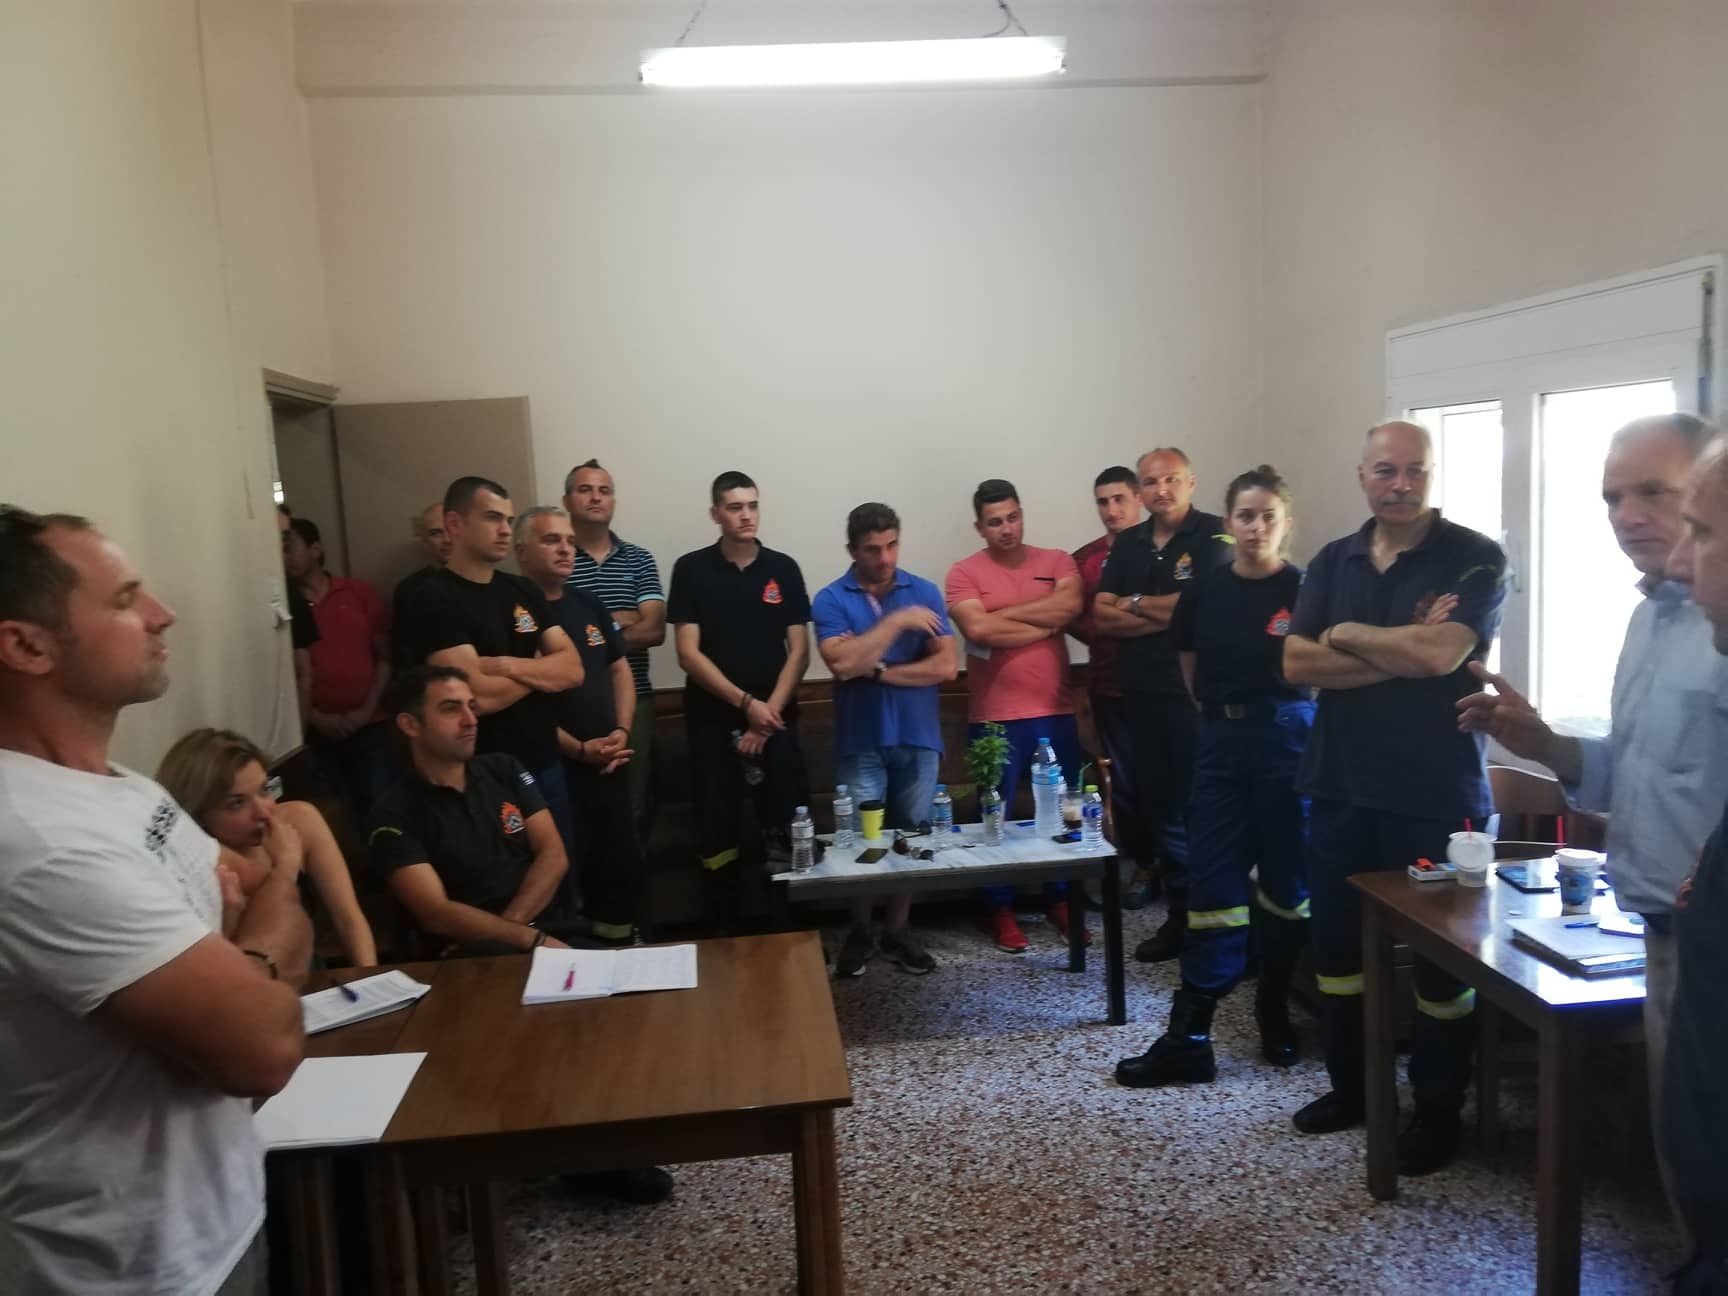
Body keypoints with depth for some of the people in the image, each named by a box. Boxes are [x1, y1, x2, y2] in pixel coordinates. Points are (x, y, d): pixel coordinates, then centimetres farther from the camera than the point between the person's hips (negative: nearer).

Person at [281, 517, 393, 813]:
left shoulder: (360, 593, 7)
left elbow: (385, 658, 7)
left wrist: (368, 709, -3)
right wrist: (316, 719, -7)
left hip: (368, 728, 1)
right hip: (314, 734, -1)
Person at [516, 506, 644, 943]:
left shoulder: (587, 603, 12)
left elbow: (620, 670, 16)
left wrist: (622, 730, 0)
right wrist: (578, 748, -17)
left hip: (609, 767, 7)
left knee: (623, 869, 15)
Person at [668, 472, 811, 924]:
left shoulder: (783, 568, 4)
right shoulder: (691, 569, -1)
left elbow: (799, 651, 2)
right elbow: (688, 654, -6)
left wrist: (769, 712, -8)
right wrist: (746, 703, -13)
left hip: (776, 717, 1)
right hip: (713, 720, -1)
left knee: (788, 828, -2)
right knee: (717, 830, 1)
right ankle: (724, 932, 14)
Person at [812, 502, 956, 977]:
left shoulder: (924, 592, 1)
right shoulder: (830, 600, -4)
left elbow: (945, 667, -7)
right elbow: (843, 663, -19)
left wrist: (877, 672, -13)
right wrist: (897, 622, -19)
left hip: (918, 738, 2)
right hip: (860, 742, -2)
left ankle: (897, 932, 25)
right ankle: (859, 933, 22)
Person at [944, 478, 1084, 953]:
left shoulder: (1056, 561, 5)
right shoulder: (964, 573, -4)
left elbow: (1070, 605, -14)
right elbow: (978, 629, -19)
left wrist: (1005, 613, -13)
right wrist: (1046, 624, -11)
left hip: (1056, 712, 3)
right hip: (995, 717, -2)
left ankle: (1060, 899, 30)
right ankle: (1001, 910, 21)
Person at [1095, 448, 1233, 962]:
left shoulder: (1214, 534, -5)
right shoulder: (1128, 544, 12)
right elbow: (1102, 616, 3)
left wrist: (1135, 603, -3)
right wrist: (1171, 615, -9)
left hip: (1198, 692, -6)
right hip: (1142, 692, 6)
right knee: (1157, 804, 12)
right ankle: (1181, 912, 24)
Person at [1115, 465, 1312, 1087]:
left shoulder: (1304, 590, -3)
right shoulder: (1204, 593, 5)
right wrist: (1226, 710, 12)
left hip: (1287, 738, -2)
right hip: (1220, 741, 3)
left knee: (1284, 881, 7)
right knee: (1212, 883, 0)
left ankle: (1276, 1012, 27)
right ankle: (1188, 1037, 1)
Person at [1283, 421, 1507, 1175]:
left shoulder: (1475, 559, -7)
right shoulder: (1332, 562, 7)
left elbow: (1441, 654, -23)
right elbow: (1296, 664, -5)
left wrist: (1347, 633, -8)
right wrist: (1402, 647, -14)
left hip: (1436, 793, -5)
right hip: (1341, 786, 5)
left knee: (1442, 952, 8)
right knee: (1336, 940, 14)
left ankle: (1438, 1109, 25)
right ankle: (1349, 1085, 32)